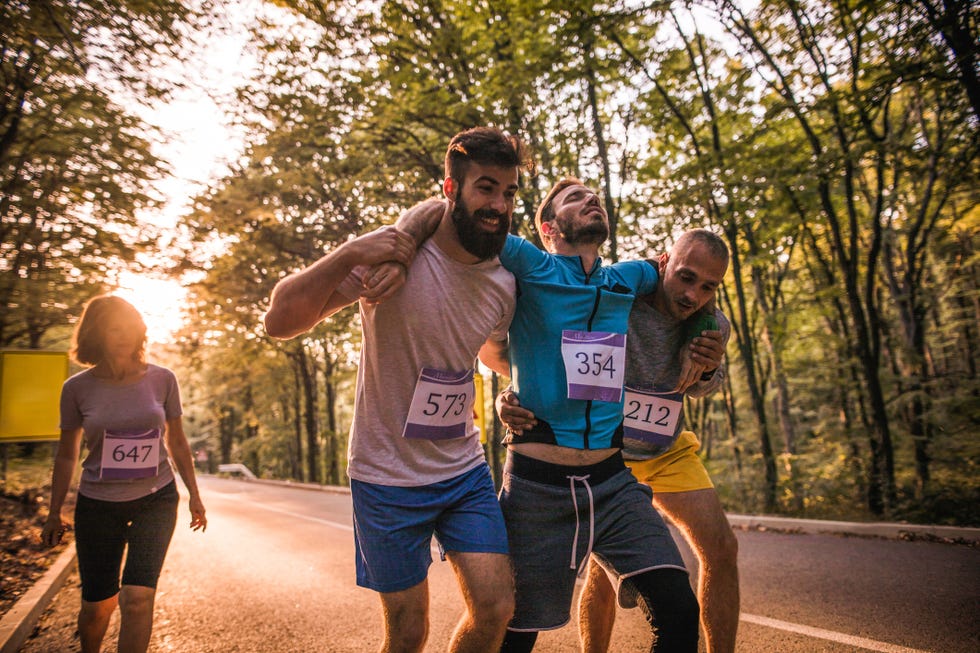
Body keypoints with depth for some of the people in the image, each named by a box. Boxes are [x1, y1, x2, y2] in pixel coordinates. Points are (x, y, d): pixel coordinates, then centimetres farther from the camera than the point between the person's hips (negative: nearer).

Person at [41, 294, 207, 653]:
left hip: (156, 499, 0)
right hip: (98, 505, 1)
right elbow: (66, 455, 5)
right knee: (97, 605, 10)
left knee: (137, 598, -13)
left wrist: (194, 496, 8)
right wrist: (54, 513, 9)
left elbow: (177, 442, 4)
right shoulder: (77, 388, -6)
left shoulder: (162, 380, -6)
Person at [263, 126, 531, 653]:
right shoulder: (394, 254, -16)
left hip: (464, 471, 4)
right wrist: (350, 253, -31)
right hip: (388, 477, -4)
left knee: (496, 610, 1)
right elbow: (280, 321, -19)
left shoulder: (504, 285, 0)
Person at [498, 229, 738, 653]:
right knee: (604, 567, -7)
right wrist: (509, 398, -36)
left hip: (669, 453, 4)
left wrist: (709, 369, -15)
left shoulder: (714, 328, -12)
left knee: (721, 548, -4)